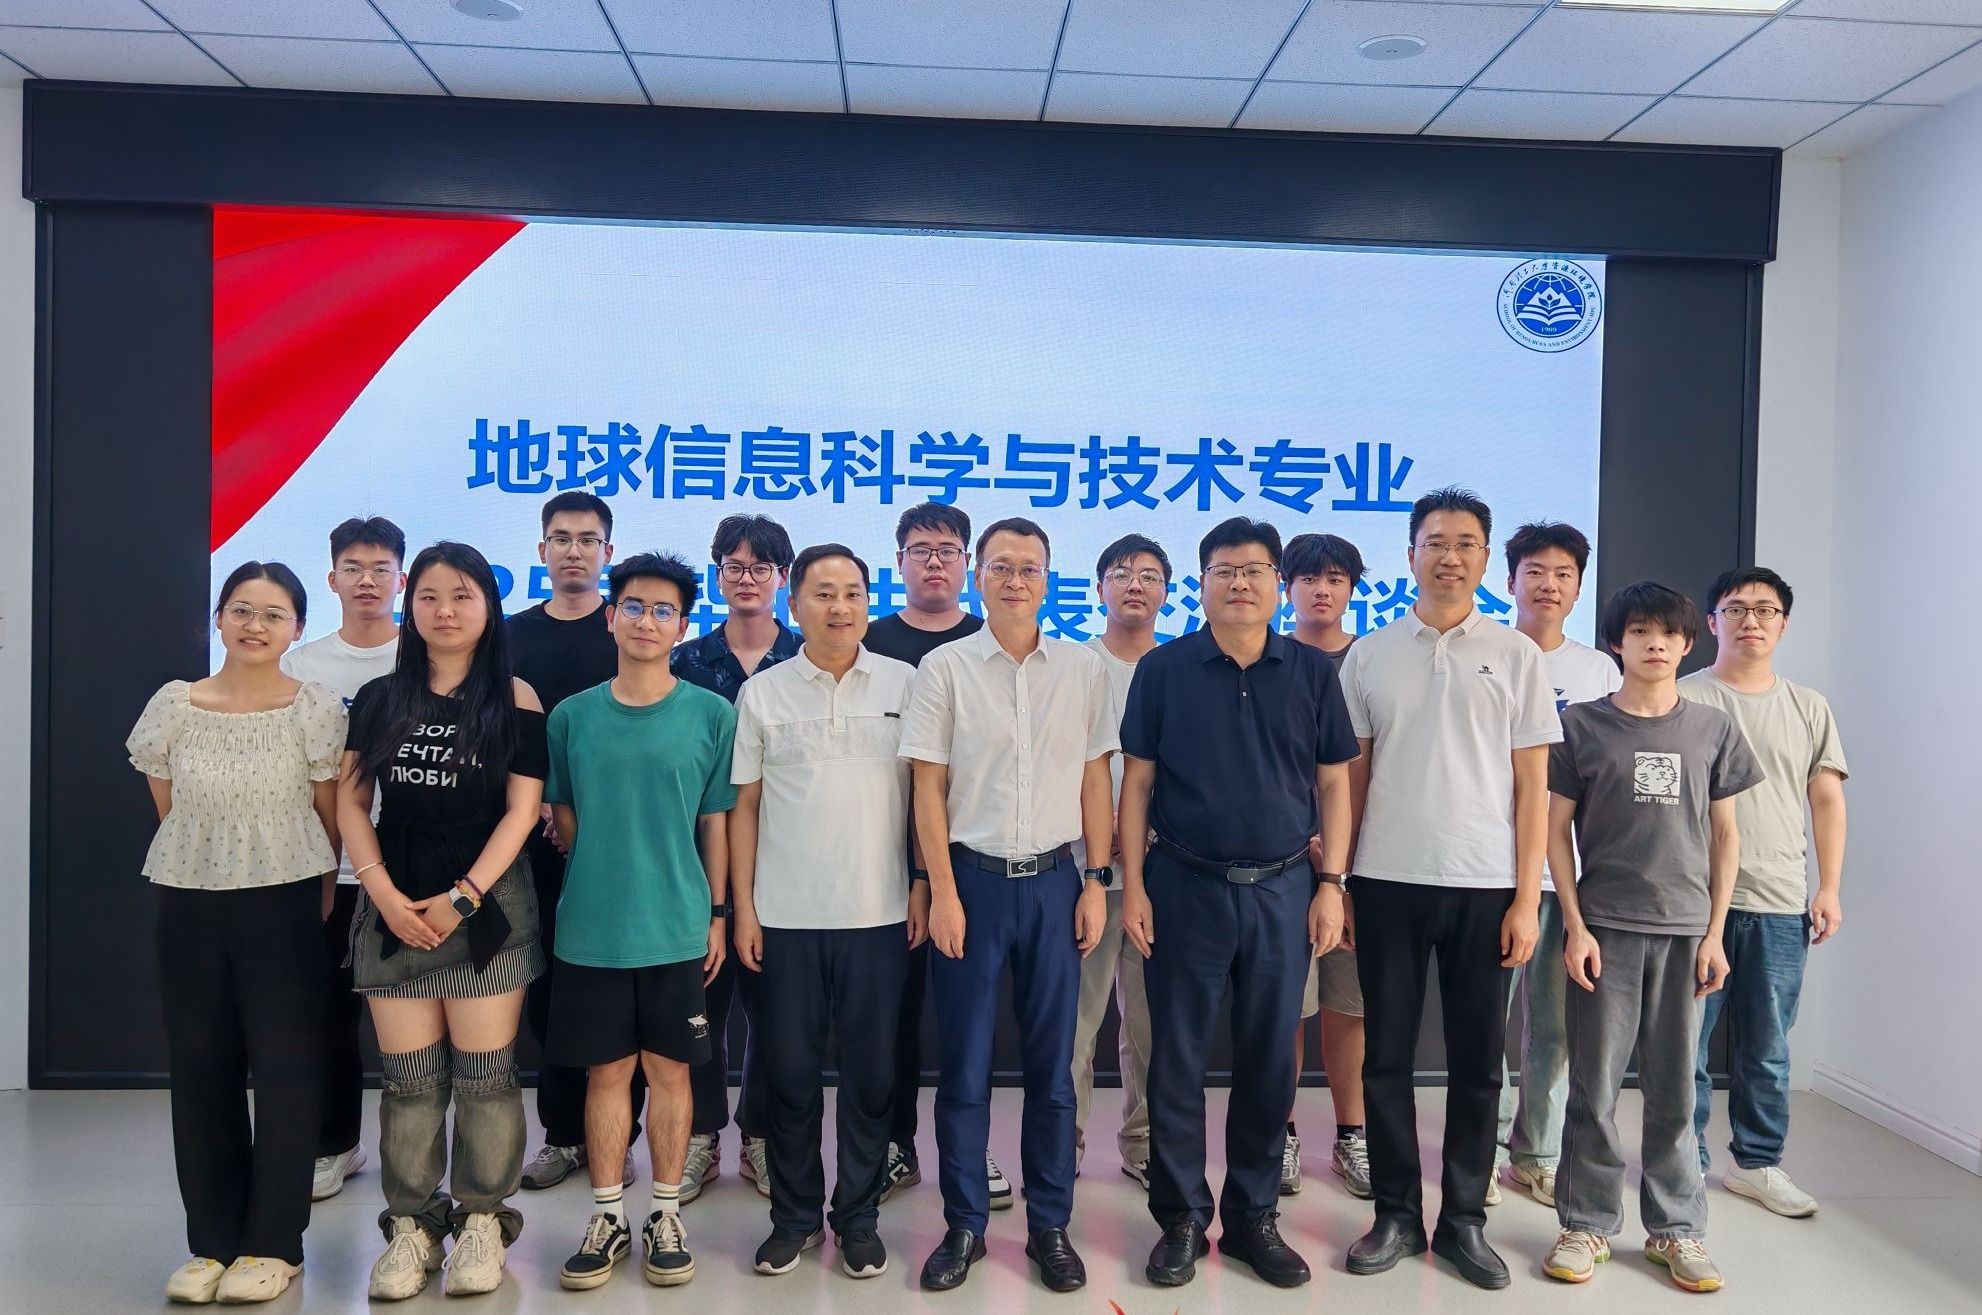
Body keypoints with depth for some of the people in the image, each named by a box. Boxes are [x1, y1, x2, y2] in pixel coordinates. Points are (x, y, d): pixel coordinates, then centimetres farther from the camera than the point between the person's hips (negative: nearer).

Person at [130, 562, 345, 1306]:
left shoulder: (315, 709, -6)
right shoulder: (174, 704, 1)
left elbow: (330, 823, -1)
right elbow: (171, 813, 9)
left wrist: (304, 905, 2)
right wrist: (214, 869, 10)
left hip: (282, 907, -3)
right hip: (189, 907, 3)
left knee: (285, 1071, 2)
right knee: (200, 1071, 8)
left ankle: (273, 1244, 14)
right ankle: (211, 1240, 21)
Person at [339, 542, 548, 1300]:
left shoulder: (514, 699, -1)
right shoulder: (379, 698, 8)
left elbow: (521, 811, -6)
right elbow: (351, 804, 6)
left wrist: (461, 899, -12)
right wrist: (384, 893, -7)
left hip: (487, 905, -2)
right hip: (393, 906, 3)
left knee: (484, 1073, 2)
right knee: (408, 1077, 7)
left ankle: (483, 1221, 15)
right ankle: (410, 1226, 18)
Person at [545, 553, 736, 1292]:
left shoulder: (712, 715, -2)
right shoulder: (572, 716, 2)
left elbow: (716, 822, 2)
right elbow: (561, 816, 11)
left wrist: (716, 912, 1)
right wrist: (599, 873, 3)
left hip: (678, 927, -1)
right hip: (591, 927, 1)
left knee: (669, 1069, 8)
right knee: (607, 1071, 10)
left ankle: (665, 1216, 22)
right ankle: (608, 1217, 23)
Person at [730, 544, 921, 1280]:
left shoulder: (906, 685, 2)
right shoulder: (761, 693, 3)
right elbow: (745, 806, 4)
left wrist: (924, 888, -2)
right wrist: (742, 907, 1)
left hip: (879, 913, 0)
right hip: (786, 915, 0)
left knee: (871, 1070, 8)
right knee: (789, 1069, 9)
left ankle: (859, 1216, 24)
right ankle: (793, 1214, 25)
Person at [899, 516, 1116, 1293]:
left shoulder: (1084, 669, 4)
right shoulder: (944, 669, -2)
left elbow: (1095, 781, 7)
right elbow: (928, 790, -2)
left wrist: (1097, 881, 2)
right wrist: (942, 892, -7)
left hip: (1053, 880, 2)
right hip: (972, 877, -1)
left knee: (1051, 1064, 9)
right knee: (965, 1064, 7)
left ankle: (1050, 1226, 23)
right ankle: (964, 1225, 21)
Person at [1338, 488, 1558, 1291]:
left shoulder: (1516, 656, 4)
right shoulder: (1369, 657, 6)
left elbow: (1532, 786, 3)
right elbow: (1350, 779, 7)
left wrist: (1526, 899, -3)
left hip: (1484, 884, 0)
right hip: (1387, 882, 1)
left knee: (1477, 1061, 8)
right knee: (1387, 1057, 7)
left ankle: (1464, 1218, 21)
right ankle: (1396, 1214, 20)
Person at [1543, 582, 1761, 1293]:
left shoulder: (1713, 728, 7)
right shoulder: (1582, 724, 0)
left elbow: (1724, 836, 9)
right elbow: (1555, 829, 1)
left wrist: (1715, 933, 3)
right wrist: (1575, 927, -6)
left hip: (1686, 931, 2)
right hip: (1604, 929, -1)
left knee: (1674, 1088, 9)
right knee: (1595, 1085, 4)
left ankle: (1677, 1227, 23)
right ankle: (1588, 1225, 16)